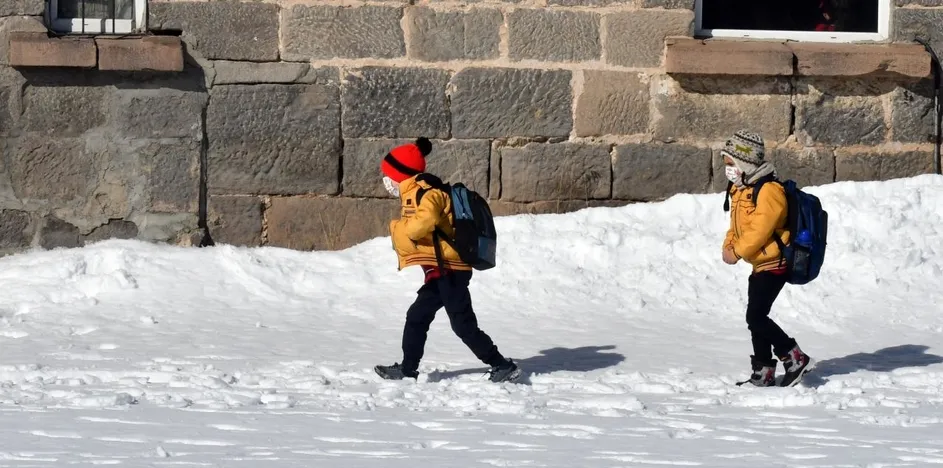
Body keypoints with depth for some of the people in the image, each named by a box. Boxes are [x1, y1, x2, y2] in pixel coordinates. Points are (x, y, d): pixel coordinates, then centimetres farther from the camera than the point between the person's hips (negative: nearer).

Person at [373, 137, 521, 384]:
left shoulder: (424, 193, -14)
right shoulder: (414, 195, 21)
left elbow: (426, 220, -32)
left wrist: (399, 228, -18)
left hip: (448, 269, -11)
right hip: (440, 271, 11)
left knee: (463, 324, -10)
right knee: (417, 317, 15)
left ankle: (502, 366, -7)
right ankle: (408, 369, 23)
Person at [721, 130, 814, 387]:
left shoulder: (769, 191, -20)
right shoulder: (740, 190, 11)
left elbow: (760, 230, -24)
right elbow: (736, 225, 16)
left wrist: (738, 252, -16)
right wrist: (728, 246, -2)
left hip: (774, 264, -10)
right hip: (760, 265, 10)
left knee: (756, 317, -15)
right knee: (756, 318, 12)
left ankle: (795, 358, -7)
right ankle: (763, 371, 19)